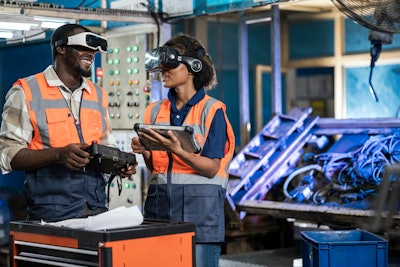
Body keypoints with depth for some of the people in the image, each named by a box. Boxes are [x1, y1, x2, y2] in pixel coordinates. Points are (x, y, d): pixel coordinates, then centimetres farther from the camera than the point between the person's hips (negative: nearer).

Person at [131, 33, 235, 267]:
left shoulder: (212, 110, -3)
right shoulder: (156, 111, 12)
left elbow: (211, 168, -9)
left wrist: (177, 150, -23)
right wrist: (145, 152, -5)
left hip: (199, 206, -5)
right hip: (160, 203, 5)